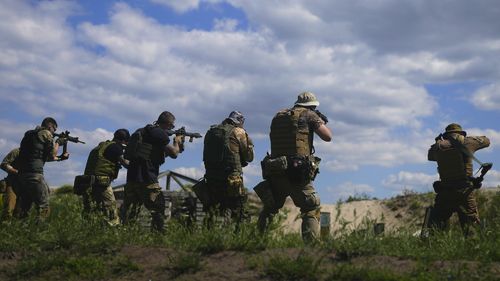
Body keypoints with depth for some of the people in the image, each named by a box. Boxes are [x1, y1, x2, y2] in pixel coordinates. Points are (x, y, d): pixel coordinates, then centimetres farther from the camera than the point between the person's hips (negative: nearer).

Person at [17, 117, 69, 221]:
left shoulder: (29, 134, 24)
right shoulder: (46, 133, 0)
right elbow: (52, 155, 1)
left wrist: (60, 158, 34)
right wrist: (57, 142, 16)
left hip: (22, 174, 8)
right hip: (35, 174, -8)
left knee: (24, 208, 14)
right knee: (43, 208, -4)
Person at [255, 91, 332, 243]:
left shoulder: (278, 116, 16)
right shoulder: (309, 115, 2)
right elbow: (327, 137, -1)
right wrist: (322, 122, 20)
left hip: (274, 172, 5)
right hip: (298, 174, -5)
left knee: (269, 209, 21)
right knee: (312, 210, 4)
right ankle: (311, 244, -7)